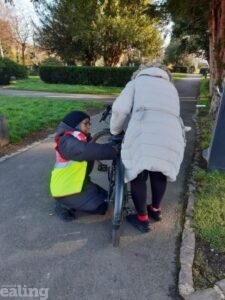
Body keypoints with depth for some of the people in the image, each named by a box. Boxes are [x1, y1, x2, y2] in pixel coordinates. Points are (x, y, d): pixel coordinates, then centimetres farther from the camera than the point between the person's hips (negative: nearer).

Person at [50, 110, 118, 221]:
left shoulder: (78, 139, 10)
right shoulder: (67, 142, -23)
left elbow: (94, 149, -1)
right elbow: (89, 151, -40)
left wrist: (112, 146, -14)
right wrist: (113, 150, -35)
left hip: (78, 183, 10)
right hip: (65, 189, -10)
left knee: (104, 196, 14)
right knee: (100, 207, -10)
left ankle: (70, 202, 13)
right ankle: (64, 205, -1)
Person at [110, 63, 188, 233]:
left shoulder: (137, 81, 22)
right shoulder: (171, 87, 35)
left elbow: (120, 109, 6)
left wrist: (115, 131, 23)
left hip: (144, 135, -4)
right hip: (172, 137, 5)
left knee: (138, 176, 14)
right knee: (160, 173, 25)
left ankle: (142, 219, 25)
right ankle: (155, 210, 42)